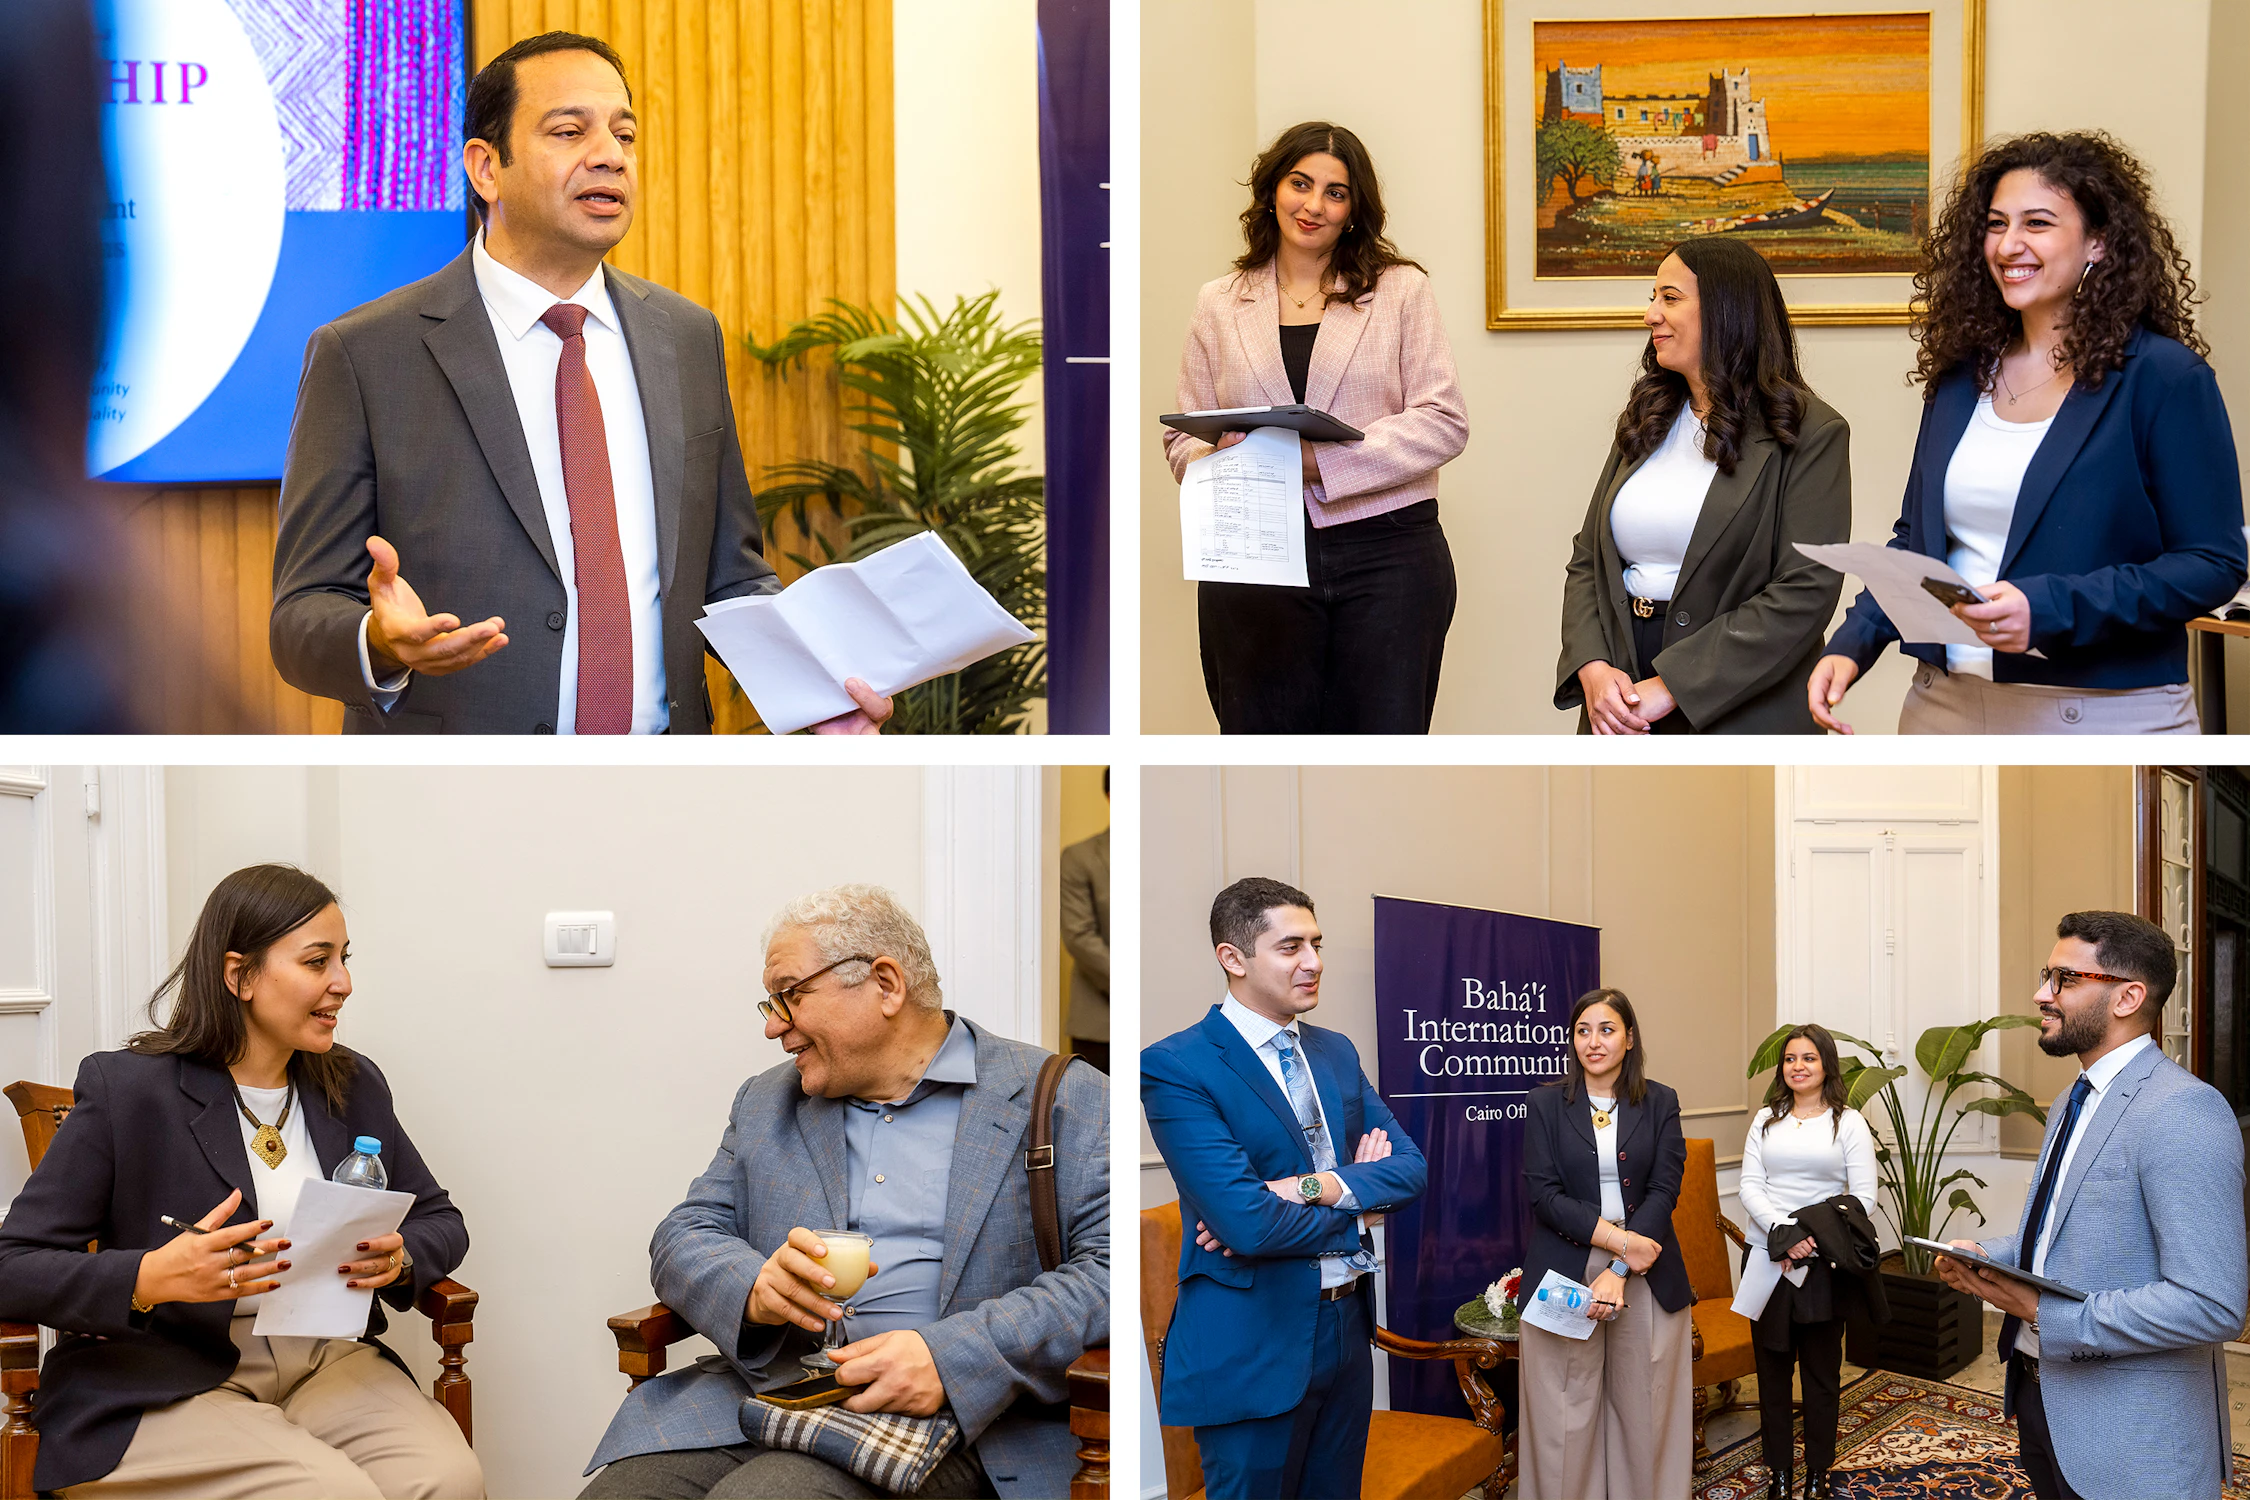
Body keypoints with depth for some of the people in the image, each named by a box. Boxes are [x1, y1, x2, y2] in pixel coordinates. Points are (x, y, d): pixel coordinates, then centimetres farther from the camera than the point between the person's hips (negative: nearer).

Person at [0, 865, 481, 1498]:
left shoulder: (355, 1086, 11)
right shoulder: (125, 1089, -5)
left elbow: (441, 1221, 21)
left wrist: (400, 1260, -4)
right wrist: (150, 1278, -27)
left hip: (327, 1361, 4)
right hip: (162, 1385, -4)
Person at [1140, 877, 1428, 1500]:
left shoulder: (1336, 1051, 10)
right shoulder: (1174, 1067, -14)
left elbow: (1412, 1169, 2)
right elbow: (1246, 1223, -22)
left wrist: (1314, 1187, -16)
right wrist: (1355, 1198, -6)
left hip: (1348, 1330, 7)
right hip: (1255, 1347, -7)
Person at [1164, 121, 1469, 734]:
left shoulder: (1402, 290, 6)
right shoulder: (1218, 304, 13)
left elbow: (1444, 422, -2)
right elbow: (1184, 437, 13)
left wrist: (1321, 460, -14)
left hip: (1386, 556, -1)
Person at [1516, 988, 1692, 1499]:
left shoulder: (1660, 1103, 5)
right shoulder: (1546, 1103, 3)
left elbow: (1664, 1190, -3)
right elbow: (1544, 1193, -5)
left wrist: (1619, 1272, -15)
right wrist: (1618, 1238, -16)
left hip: (1646, 1277, 1)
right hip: (1564, 1273, -1)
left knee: (1644, 1409, 2)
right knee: (1566, 1413, -1)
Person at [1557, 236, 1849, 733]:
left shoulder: (1811, 434, -7)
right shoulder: (1644, 422, 12)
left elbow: (1805, 593, -16)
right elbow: (1586, 562, 11)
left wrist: (1671, 686, -20)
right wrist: (1593, 669, -9)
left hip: (1740, 718, -5)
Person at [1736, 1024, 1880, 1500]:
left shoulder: (1849, 1123, 1)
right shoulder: (1767, 1121, 9)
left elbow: (1863, 1197, -5)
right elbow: (1749, 1186, 1)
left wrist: (1815, 1240, -16)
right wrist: (1784, 1232, -17)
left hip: (1825, 1265, -2)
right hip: (1769, 1259, 2)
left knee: (1822, 1368, 6)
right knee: (1771, 1366, 6)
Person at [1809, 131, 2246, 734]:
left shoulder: (2165, 378, -8)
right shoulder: (1961, 374, 10)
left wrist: (2049, 608, -24)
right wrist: (1851, 644, -3)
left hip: (2104, 718, -5)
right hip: (1945, 706, 5)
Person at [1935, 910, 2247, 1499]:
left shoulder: (2183, 1113, -19)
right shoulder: (2072, 1107, 14)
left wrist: (2047, 1315, -21)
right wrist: (1986, 1255, 4)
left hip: (2129, 1436, -9)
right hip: (2043, 1397, 9)